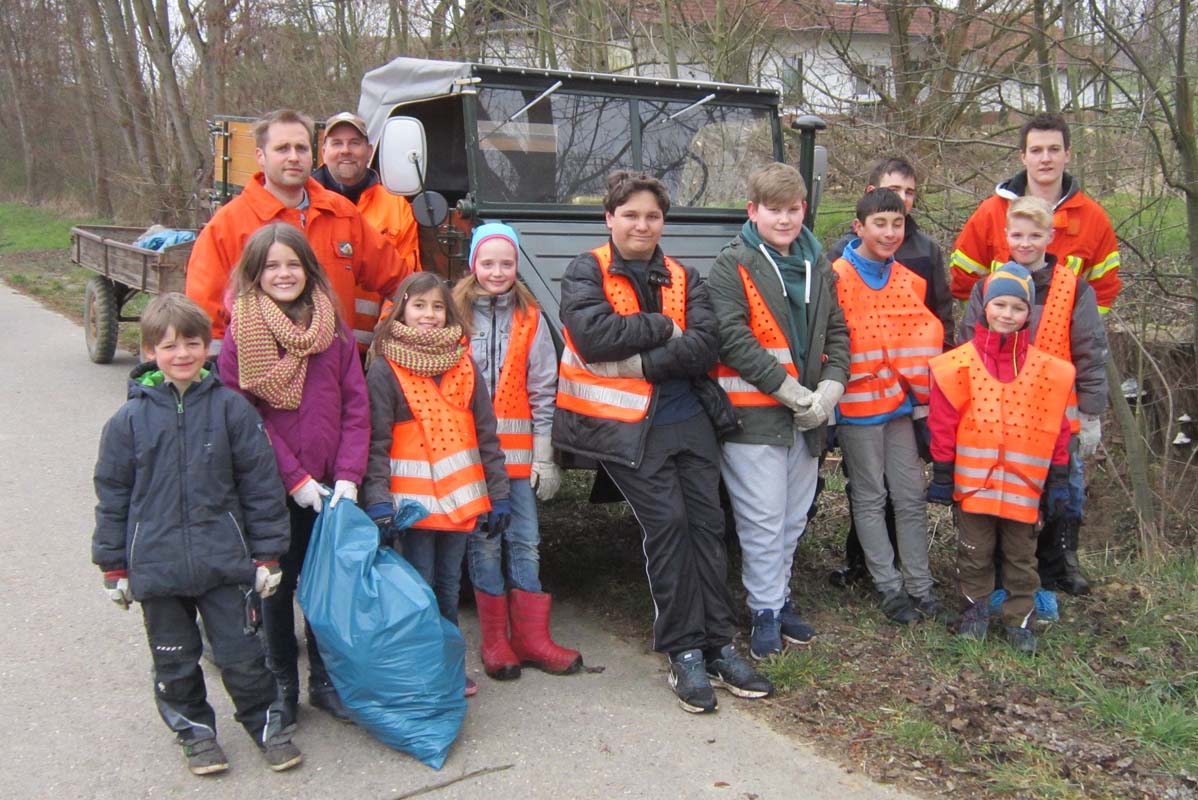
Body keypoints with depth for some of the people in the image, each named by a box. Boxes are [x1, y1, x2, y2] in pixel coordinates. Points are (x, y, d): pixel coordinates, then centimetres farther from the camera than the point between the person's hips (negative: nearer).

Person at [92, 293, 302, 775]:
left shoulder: (230, 408, -4)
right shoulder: (130, 420, -2)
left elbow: (261, 484, -1)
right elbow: (112, 496, 6)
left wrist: (267, 553, 0)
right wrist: (114, 566, 7)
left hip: (224, 561, -1)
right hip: (156, 567, 1)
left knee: (242, 655, 7)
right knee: (175, 662, 14)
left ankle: (268, 723, 27)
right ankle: (194, 730, 35)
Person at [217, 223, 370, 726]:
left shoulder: (334, 328, 2)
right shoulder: (240, 335, -5)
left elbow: (356, 406, 1)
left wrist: (348, 475, -9)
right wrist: (295, 477, -13)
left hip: (327, 487, 2)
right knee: (277, 586, 10)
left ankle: (326, 682, 26)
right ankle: (281, 684, 26)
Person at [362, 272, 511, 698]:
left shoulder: (464, 363, 7)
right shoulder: (385, 368, -5)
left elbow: (486, 433, 8)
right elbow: (376, 443, -9)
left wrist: (499, 494, 5)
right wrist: (378, 502, -19)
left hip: (459, 498, 4)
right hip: (412, 499, -4)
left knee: (449, 586, 15)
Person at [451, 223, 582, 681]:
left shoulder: (530, 318, 8)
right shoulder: (456, 314, 3)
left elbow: (543, 391, 6)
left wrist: (545, 456, 2)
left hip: (518, 449, 2)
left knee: (525, 541, 4)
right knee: (484, 542, 2)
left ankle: (531, 638, 14)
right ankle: (495, 642, 14)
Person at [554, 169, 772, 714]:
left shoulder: (683, 278, 12)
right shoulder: (586, 273, 1)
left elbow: (705, 347, -5)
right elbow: (593, 338, -18)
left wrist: (638, 360, -16)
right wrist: (664, 328, -9)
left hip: (687, 418, 5)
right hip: (627, 425, -4)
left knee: (707, 522, 3)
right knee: (667, 523, -9)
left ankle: (718, 646, 14)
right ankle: (684, 651, 3)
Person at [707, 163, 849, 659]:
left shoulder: (817, 264, 13)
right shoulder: (734, 264, -6)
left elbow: (837, 333, 14)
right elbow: (731, 337, -15)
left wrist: (829, 388, -3)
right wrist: (790, 390, -16)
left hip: (808, 414, 6)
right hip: (753, 412, -6)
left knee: (793, 518, 15)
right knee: (763, 520, -2)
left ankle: (779, 599, 30)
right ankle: (766, 613, 12)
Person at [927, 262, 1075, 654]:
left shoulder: (1046, 369, 1)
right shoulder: (960, 363, -6)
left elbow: (1055, 427, 4)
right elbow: (943, 422, -4)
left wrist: (1059, 479, 4)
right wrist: (941, 474, -4)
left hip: (1024, 482, 2)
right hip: (973, 479, -1)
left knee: (1021, 555, 13)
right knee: (975, 552, 11)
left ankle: (1019, 618, 27)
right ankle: (975, 608, 28)